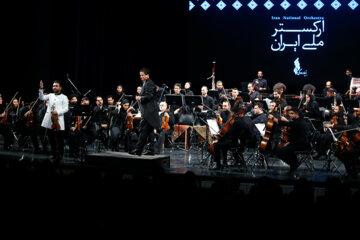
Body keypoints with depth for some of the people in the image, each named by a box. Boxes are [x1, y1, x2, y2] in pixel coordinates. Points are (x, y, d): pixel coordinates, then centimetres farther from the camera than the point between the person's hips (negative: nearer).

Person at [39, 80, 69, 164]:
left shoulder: (64, 97, 4)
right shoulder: (50, 95, 16)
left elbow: (66, 109, -4)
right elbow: (42, 98, 4)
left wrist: (57, 112, -18)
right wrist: (41, 89, -9)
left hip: (58, 121, -4)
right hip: (49, 121, 4)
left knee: (59, 139, -3)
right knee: (51, 139, 10)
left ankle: (60, 156, 6)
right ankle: (54, 155, 20)